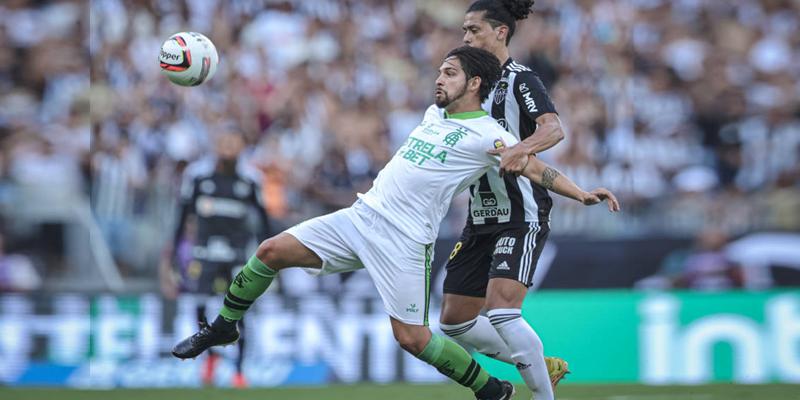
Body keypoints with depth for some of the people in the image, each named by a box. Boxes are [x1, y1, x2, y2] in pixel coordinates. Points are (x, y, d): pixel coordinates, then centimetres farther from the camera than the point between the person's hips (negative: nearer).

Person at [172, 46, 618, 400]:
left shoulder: (487, 135, -9)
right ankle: (225, 326, 21)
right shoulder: (435, 113, 14)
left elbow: (535, 167, -18)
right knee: (272, 251, 1)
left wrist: (581, 193, -29)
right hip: (362, 214, 7)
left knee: (411, 337, -10)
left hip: (405, 240, -7)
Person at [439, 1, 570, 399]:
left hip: (521, 214, -9)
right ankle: (543, 366, 23)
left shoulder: (521, 80, -9)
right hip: (481, 219, 9)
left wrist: (522, 148, -46)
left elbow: (553, 128, -26)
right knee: (455, 323, 7)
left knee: (501, 310, -23)